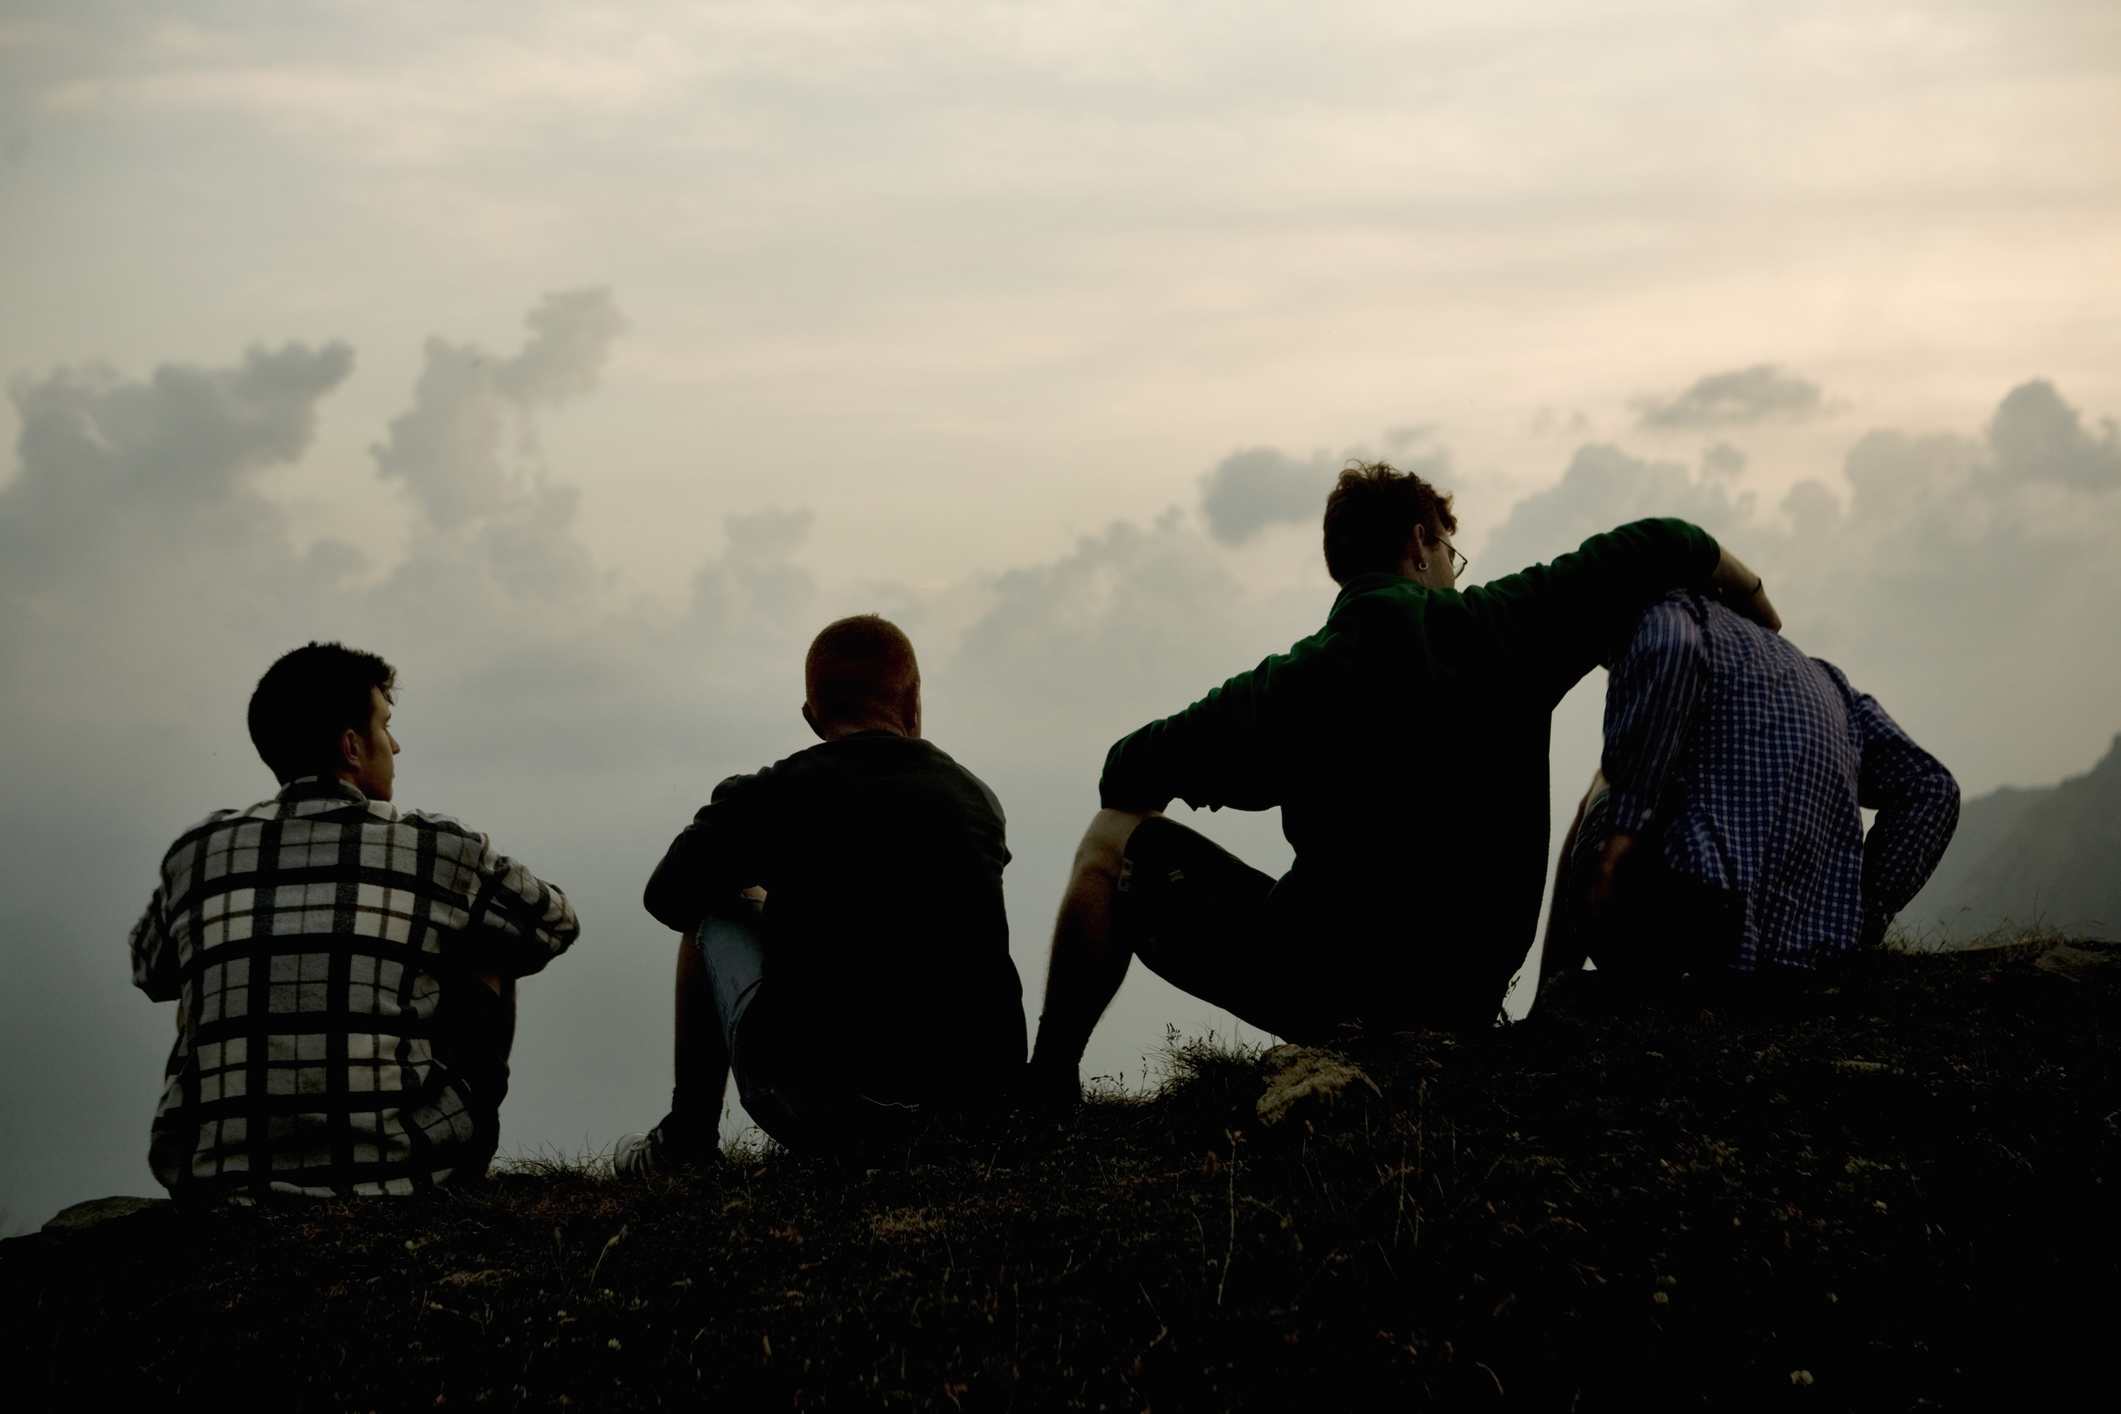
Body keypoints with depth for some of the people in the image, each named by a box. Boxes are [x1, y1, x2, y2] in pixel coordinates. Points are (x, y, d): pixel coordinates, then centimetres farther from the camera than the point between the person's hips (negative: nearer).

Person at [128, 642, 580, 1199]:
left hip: (211, 1180, 3)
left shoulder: (194, 856, 6)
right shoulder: (438, 851, 0)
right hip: (393, 1182, -2)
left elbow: (150, 973, 27)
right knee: (485, 961, 20)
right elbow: (555, 924, 19)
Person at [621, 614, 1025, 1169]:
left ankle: (686, 1138, 27)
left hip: (819, 1117, -3)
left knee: (715, 915, 23)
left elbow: (668, 899, 17)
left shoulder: (770, 796, 0)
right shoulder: (978, 799, 10)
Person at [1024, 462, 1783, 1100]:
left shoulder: (1294, 685, -4)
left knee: (1115, 840, 13)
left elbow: (1128, 772, 1)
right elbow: (1662, 547, 2)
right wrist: (1757, 602, 19)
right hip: (1465, 1002, 3)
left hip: (1323, 986, -3)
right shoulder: (1503, 626, -2)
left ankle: (1044, 1094, 14)